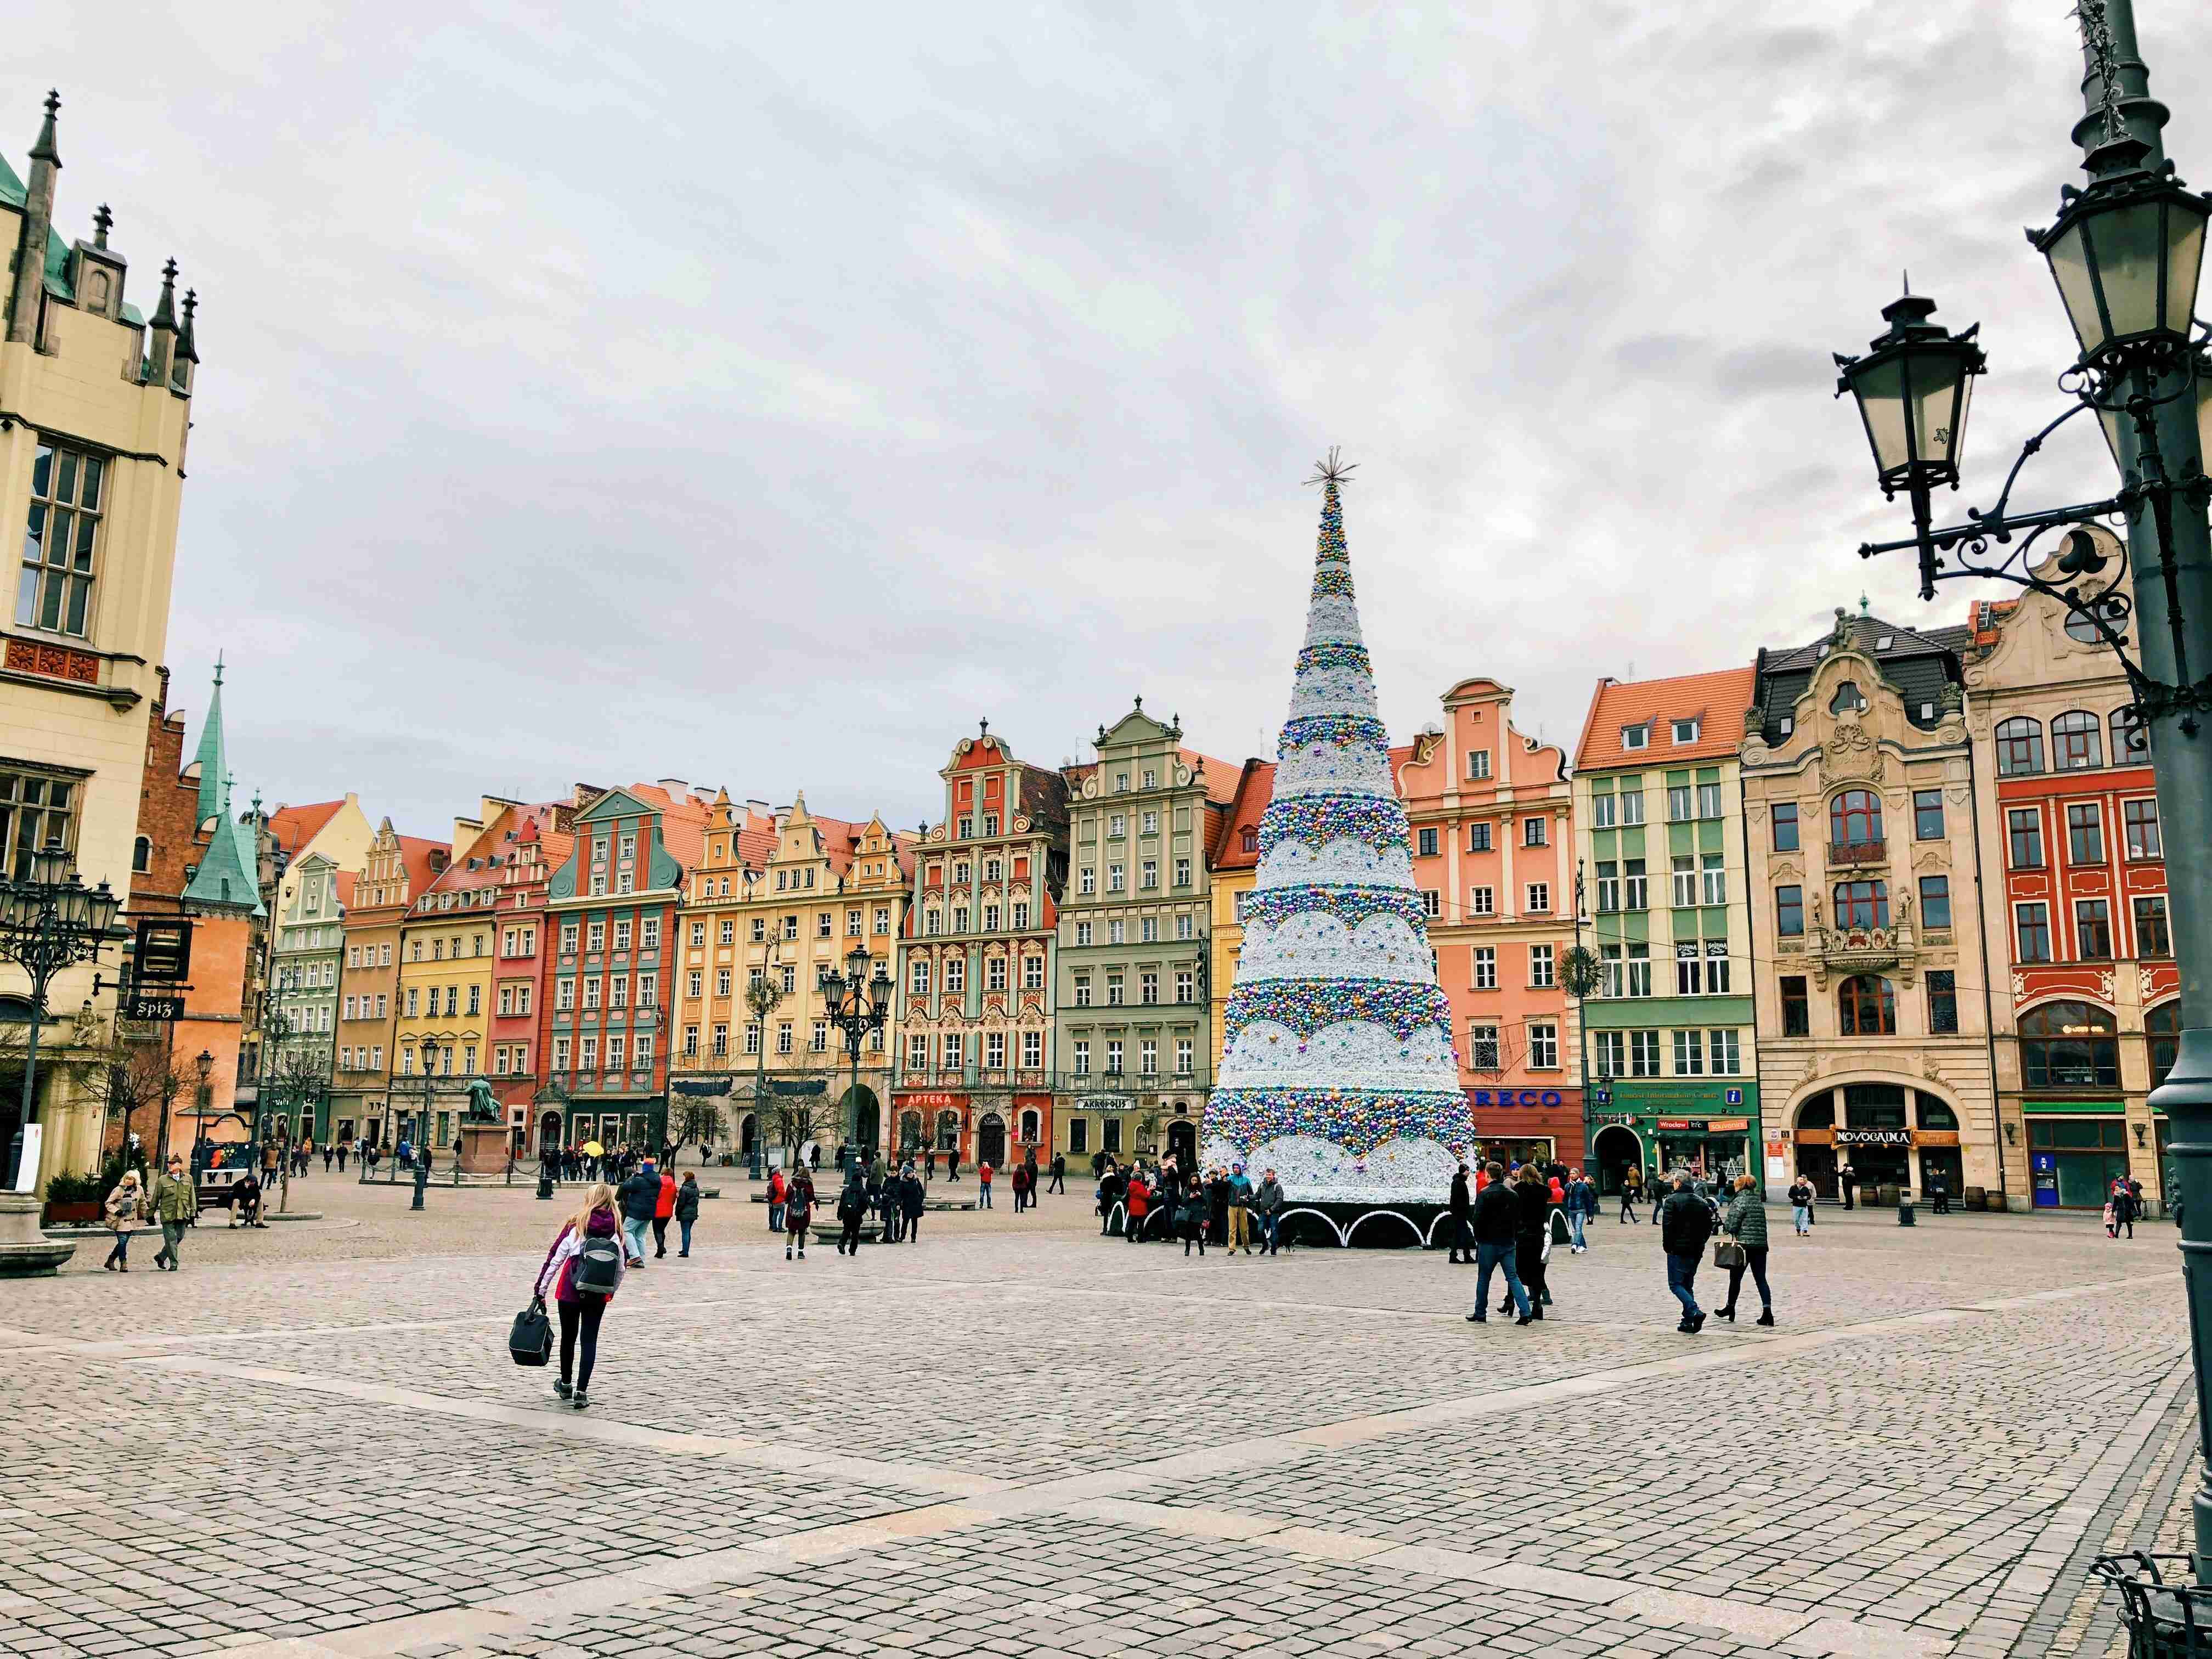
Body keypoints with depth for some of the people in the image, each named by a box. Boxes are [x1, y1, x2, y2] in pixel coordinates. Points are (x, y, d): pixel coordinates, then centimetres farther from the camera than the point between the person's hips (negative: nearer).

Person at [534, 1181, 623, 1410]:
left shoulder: (576, 1225, -8)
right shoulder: (617, 1230, -2)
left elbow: (555, 1259, -7)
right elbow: (622, 1266, 2)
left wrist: (541, 1289, 0)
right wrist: (612, 1291, 16)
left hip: (569, 1291, -1)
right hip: (598, 1295, 1)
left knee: (568, 1338, 17)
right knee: (589, 1340, 8)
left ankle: (565, 1385, 34)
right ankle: (582, 1392, 1)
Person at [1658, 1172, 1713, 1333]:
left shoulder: (1672, 1200, -10)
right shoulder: (1701, 1202, 10)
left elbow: (1667, 1225, -15)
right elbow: (1709, 1226, 11)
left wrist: (1667, 1246, -5)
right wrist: (1700, 1242, 15)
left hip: (1678, 1250, -6)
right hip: (1696, 1251, 7)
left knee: (1675, 1285, -1)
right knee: (1688, 1285, 15)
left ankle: (1695, 1311, -21)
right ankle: (1688, 1323, 13)